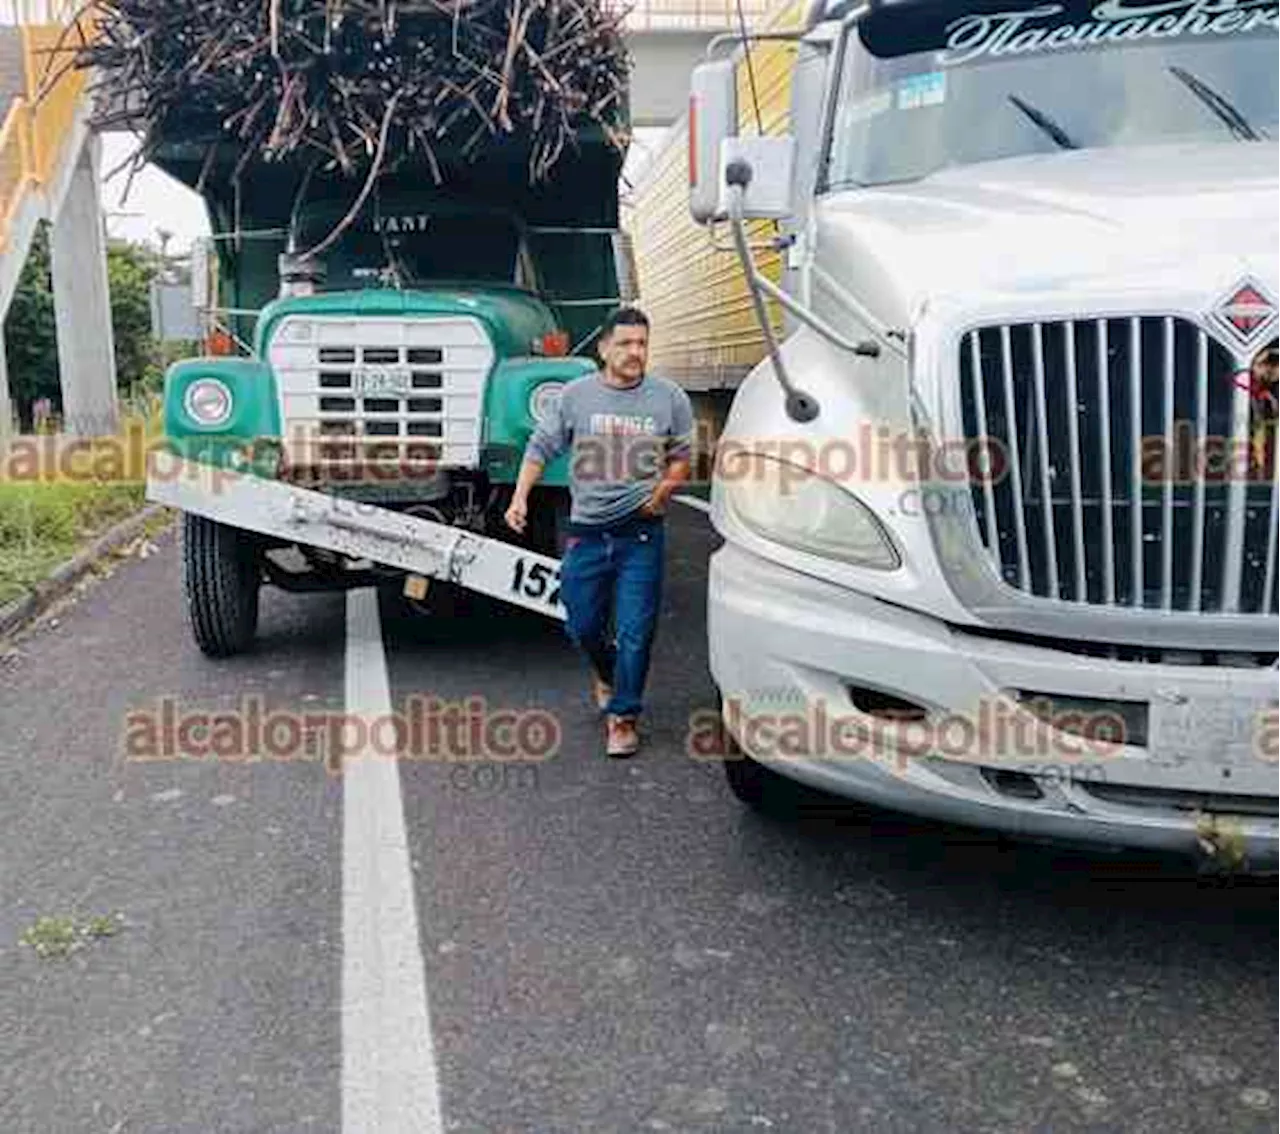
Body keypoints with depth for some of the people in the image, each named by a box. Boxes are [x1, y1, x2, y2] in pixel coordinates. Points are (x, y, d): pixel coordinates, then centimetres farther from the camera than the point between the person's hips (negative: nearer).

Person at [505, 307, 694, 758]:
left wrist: (664, 489, -6)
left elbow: (683, 455, 12)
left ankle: (622, 717, 13)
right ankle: (605, 672, 44)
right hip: (586, 531, 1)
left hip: (641, 534, -1)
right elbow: (541, 447, 6)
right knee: (582, 626, 11)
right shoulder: (576, 395, 2)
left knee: (635, 632, -2)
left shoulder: (669, 398, 2)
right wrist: (520, 498, -5)